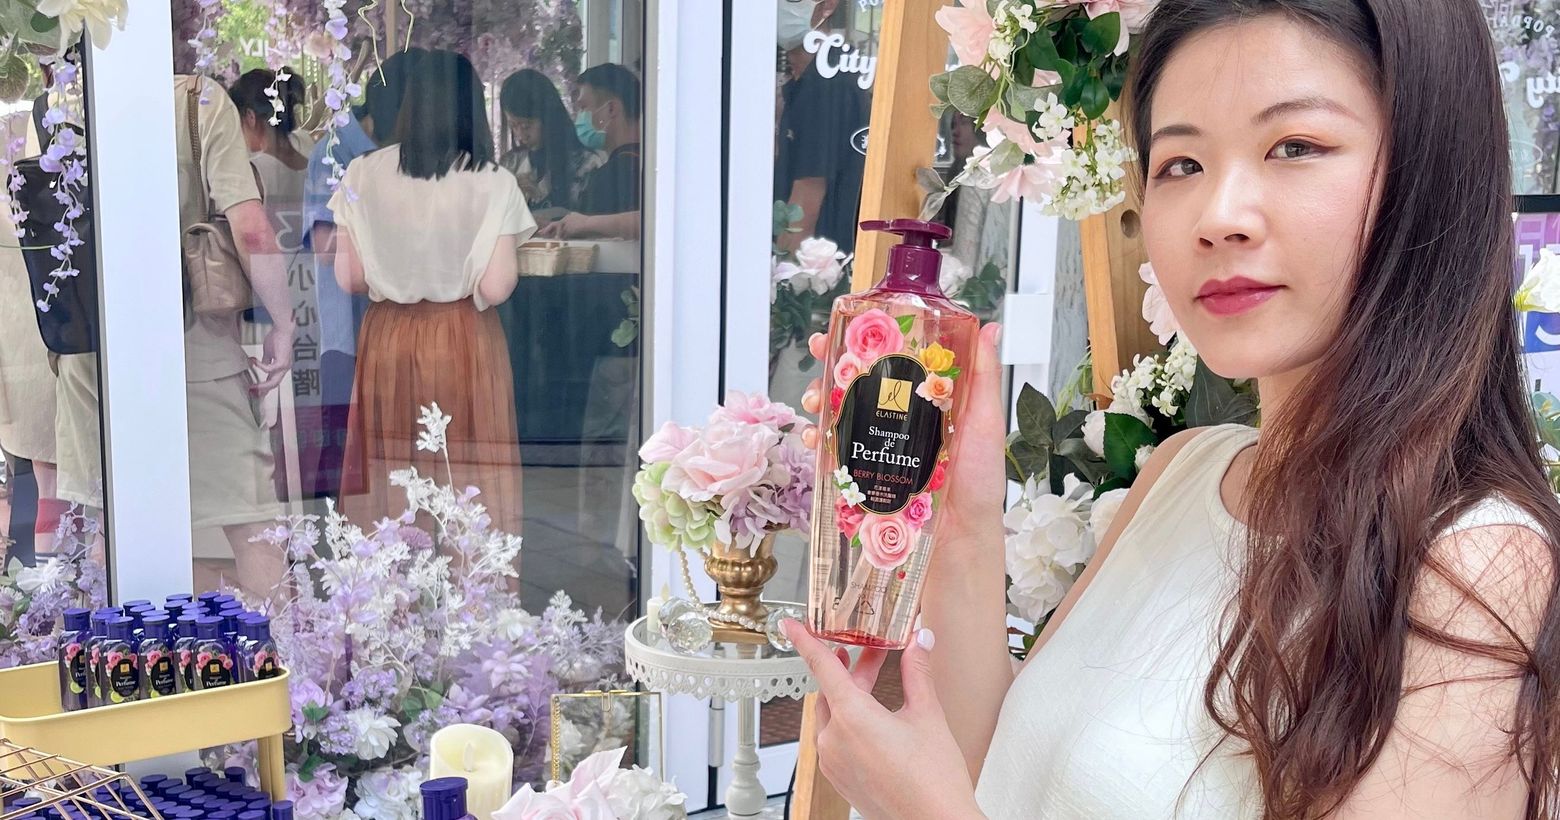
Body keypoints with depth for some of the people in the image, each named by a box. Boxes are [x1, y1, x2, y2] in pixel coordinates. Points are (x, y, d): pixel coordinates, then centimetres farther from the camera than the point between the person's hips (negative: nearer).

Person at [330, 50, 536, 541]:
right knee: (467, 477, 6)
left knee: (391, 476, 11)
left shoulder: (364, 176, -2)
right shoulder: (493, 185, -10)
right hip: (464, 342, -2)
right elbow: (496, 289, -14)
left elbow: (348, 279, -2)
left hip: (386, 339, 3)